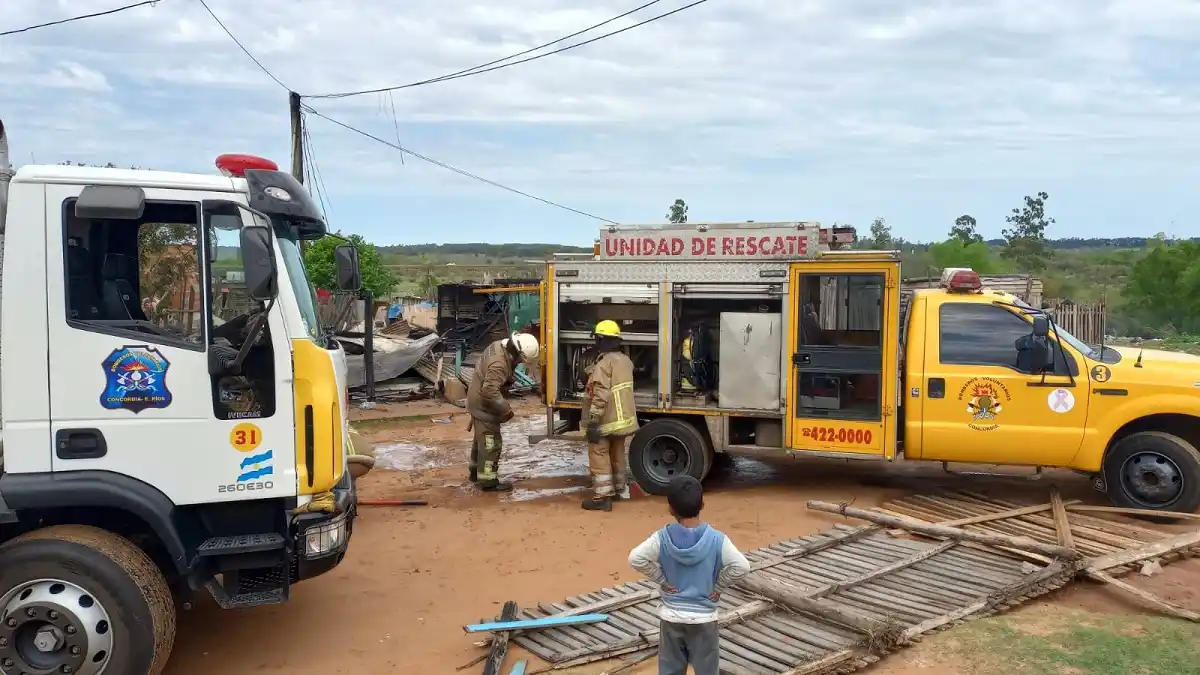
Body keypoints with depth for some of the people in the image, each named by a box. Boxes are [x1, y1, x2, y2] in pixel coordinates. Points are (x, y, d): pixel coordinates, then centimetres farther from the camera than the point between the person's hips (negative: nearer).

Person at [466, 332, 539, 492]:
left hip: (478, 401, 10)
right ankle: (488, 481, 4)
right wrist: (505, 408, -24)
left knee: (481, 438, 23)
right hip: (484, 405, -10)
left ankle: (476, 471, 38)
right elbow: (490, 391, -35)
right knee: (491, 442, -3)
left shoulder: (499, 346, -1)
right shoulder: (499, 364, -32)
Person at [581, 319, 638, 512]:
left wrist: (592, 421, -24)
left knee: (599, 457, -2)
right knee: (617, 455, 20)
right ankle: (618, 490, 32)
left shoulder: (604, 364, -21)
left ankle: (602, 497, -2)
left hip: (606, 421, -9)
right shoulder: (625, 360, 8)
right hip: (622, 418, 9)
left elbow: (600, 396, -26)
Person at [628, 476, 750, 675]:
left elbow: (636, 559, -20)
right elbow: (741, 566, -22)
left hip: (671, 616, 1)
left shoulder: (662, 538, -13)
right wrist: (718, 587, -7)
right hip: (703, 617, -1)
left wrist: (662, 580, -9)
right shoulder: (716, 539, -16)